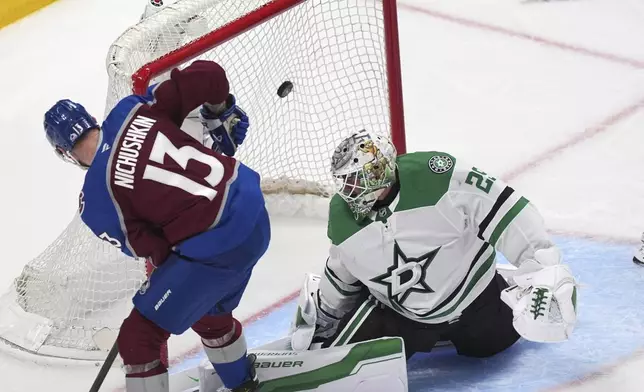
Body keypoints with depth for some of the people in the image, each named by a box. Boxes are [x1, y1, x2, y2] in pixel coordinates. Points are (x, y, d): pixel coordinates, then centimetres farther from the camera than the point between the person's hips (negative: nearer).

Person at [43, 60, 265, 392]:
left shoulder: (96, 202, -10)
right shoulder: (132, 110, -2)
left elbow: (155, 252, -6)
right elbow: (208, 74, -6)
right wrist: (221, 114, 14)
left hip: (215, 249, -7)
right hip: (254, 213, 7)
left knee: (139, 336, 8)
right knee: (209, 312, 34)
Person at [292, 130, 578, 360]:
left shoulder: (436, 175, -33)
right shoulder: (341, 215, -15)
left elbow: (503, 210, -30)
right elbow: (341, 271, 7)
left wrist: (542, 265, -36)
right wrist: (321, 311, 17)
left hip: (472, 295, -2)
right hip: (398, 313, 3)